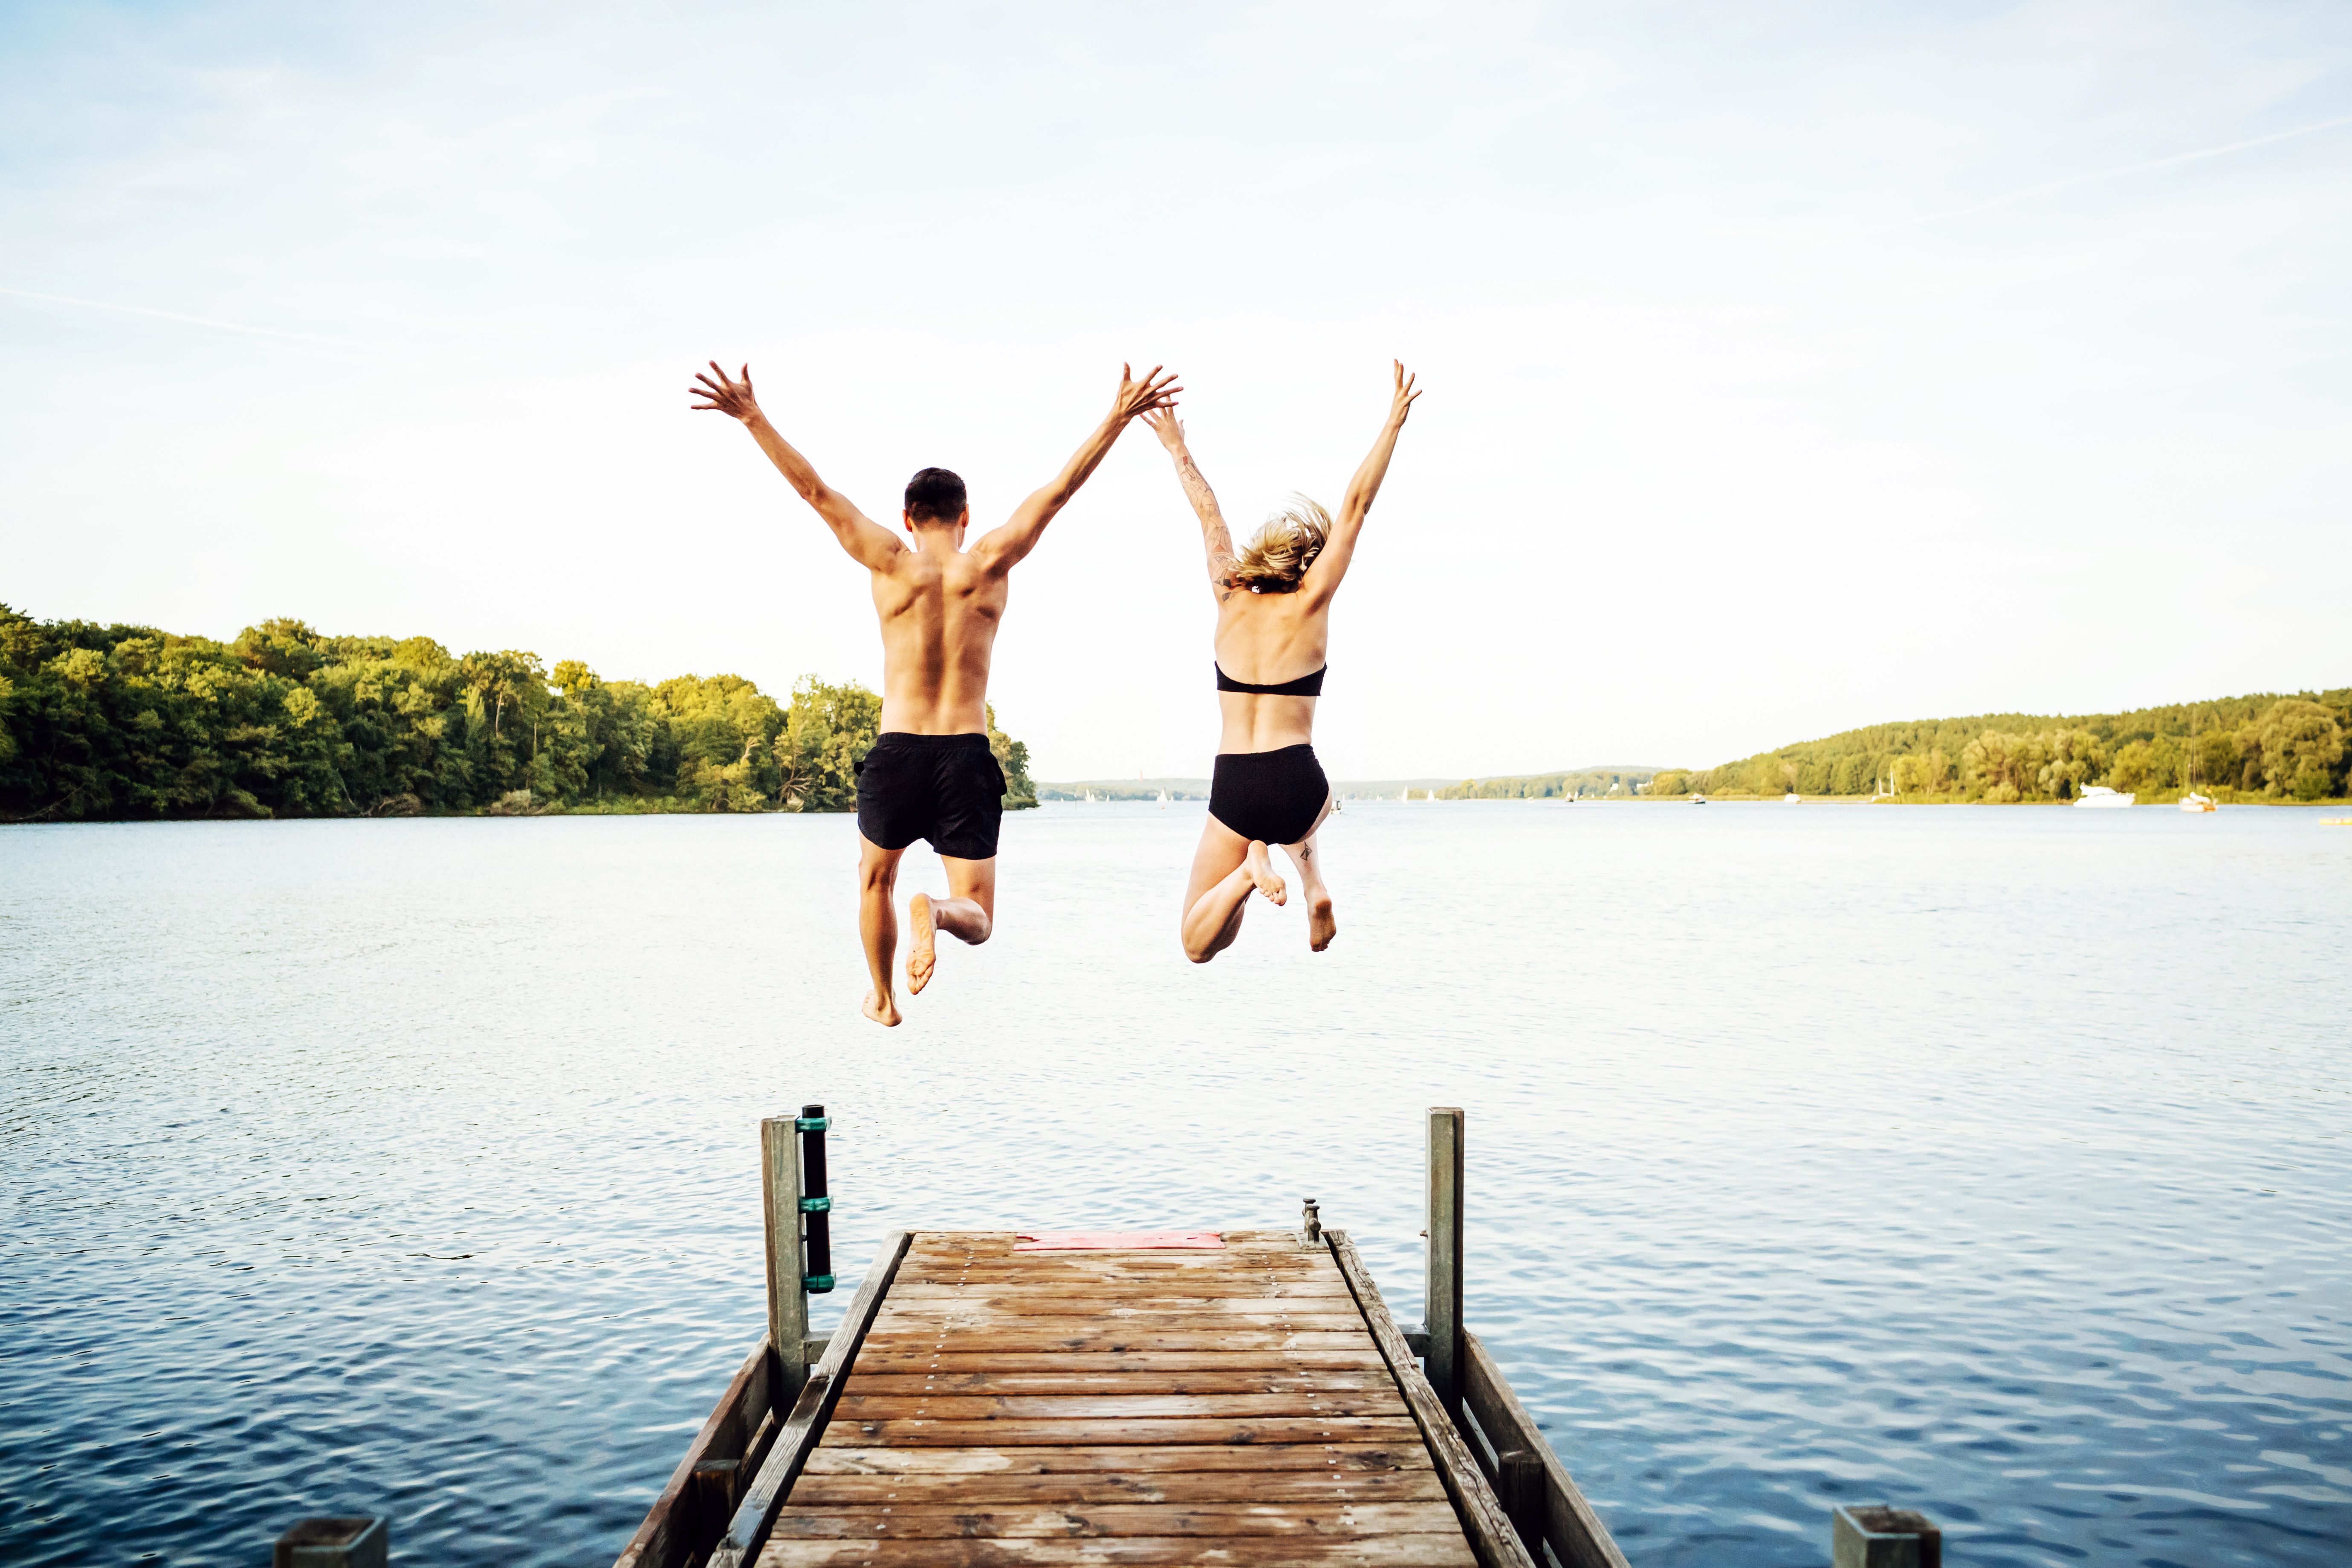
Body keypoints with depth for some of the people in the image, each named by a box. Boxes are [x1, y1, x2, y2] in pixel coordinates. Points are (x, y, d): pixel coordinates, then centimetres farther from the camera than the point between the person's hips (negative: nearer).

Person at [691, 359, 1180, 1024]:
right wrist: (1119, 416, 4)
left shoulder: (893, 565, -1)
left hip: (896, 753, 1)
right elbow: (1059, 490, 1)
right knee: (978, 918, 7)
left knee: (875, 880, 29)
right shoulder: (990, 565, 0)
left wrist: (754, 418, 5)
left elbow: (815, 490, 0)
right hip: (968, 757, -1)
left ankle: (883, 1000, 39)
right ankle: (935, 910, -28)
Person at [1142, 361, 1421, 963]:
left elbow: (1209, 516, 16)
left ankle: (1251, 867, -19)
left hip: (1232, 788, 1)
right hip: (1295, 787, -1)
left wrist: (1178, 448, 28)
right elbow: (1356, 506, 0)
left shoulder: (1231, 601, 3)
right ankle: (1312, 879, 9)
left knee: (1198, 946, 11)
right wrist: (1394, 422, 5)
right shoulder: (1311, 605, -3)